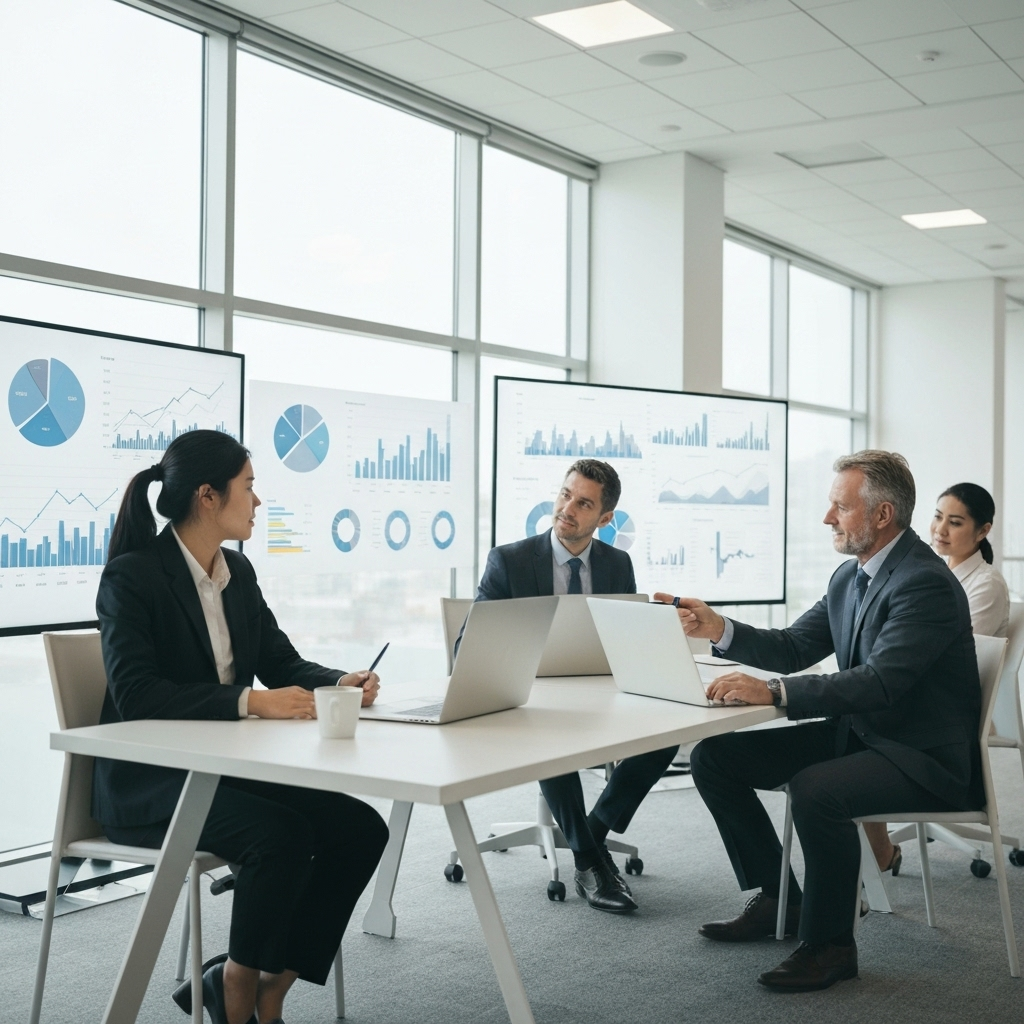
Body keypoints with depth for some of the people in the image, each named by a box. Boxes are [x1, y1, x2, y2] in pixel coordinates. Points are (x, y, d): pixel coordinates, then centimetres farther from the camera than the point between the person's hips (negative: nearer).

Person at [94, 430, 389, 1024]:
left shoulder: (238, 572, 9)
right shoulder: (132, 575, -13)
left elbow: (282, 663, 11)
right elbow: (135, 691, -25)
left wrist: (338, 683, -11)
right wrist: (250, 701, -34)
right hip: (149, 781, -7)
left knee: (360, 828, -13)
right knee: (282, 834, -31)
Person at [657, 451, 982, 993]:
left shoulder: (927, 583, -20)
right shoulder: (849, 576, 9)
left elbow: (881, 681, -31)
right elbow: (794, 650, 10)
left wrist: (773, 693, -39)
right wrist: (718, 629, -6)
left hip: (924, 753, -9)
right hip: (855, 734, 9)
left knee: (816, 789, -36)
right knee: (713, 756, -1)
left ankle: (829, 942, -13)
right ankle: (777, 899, 11)